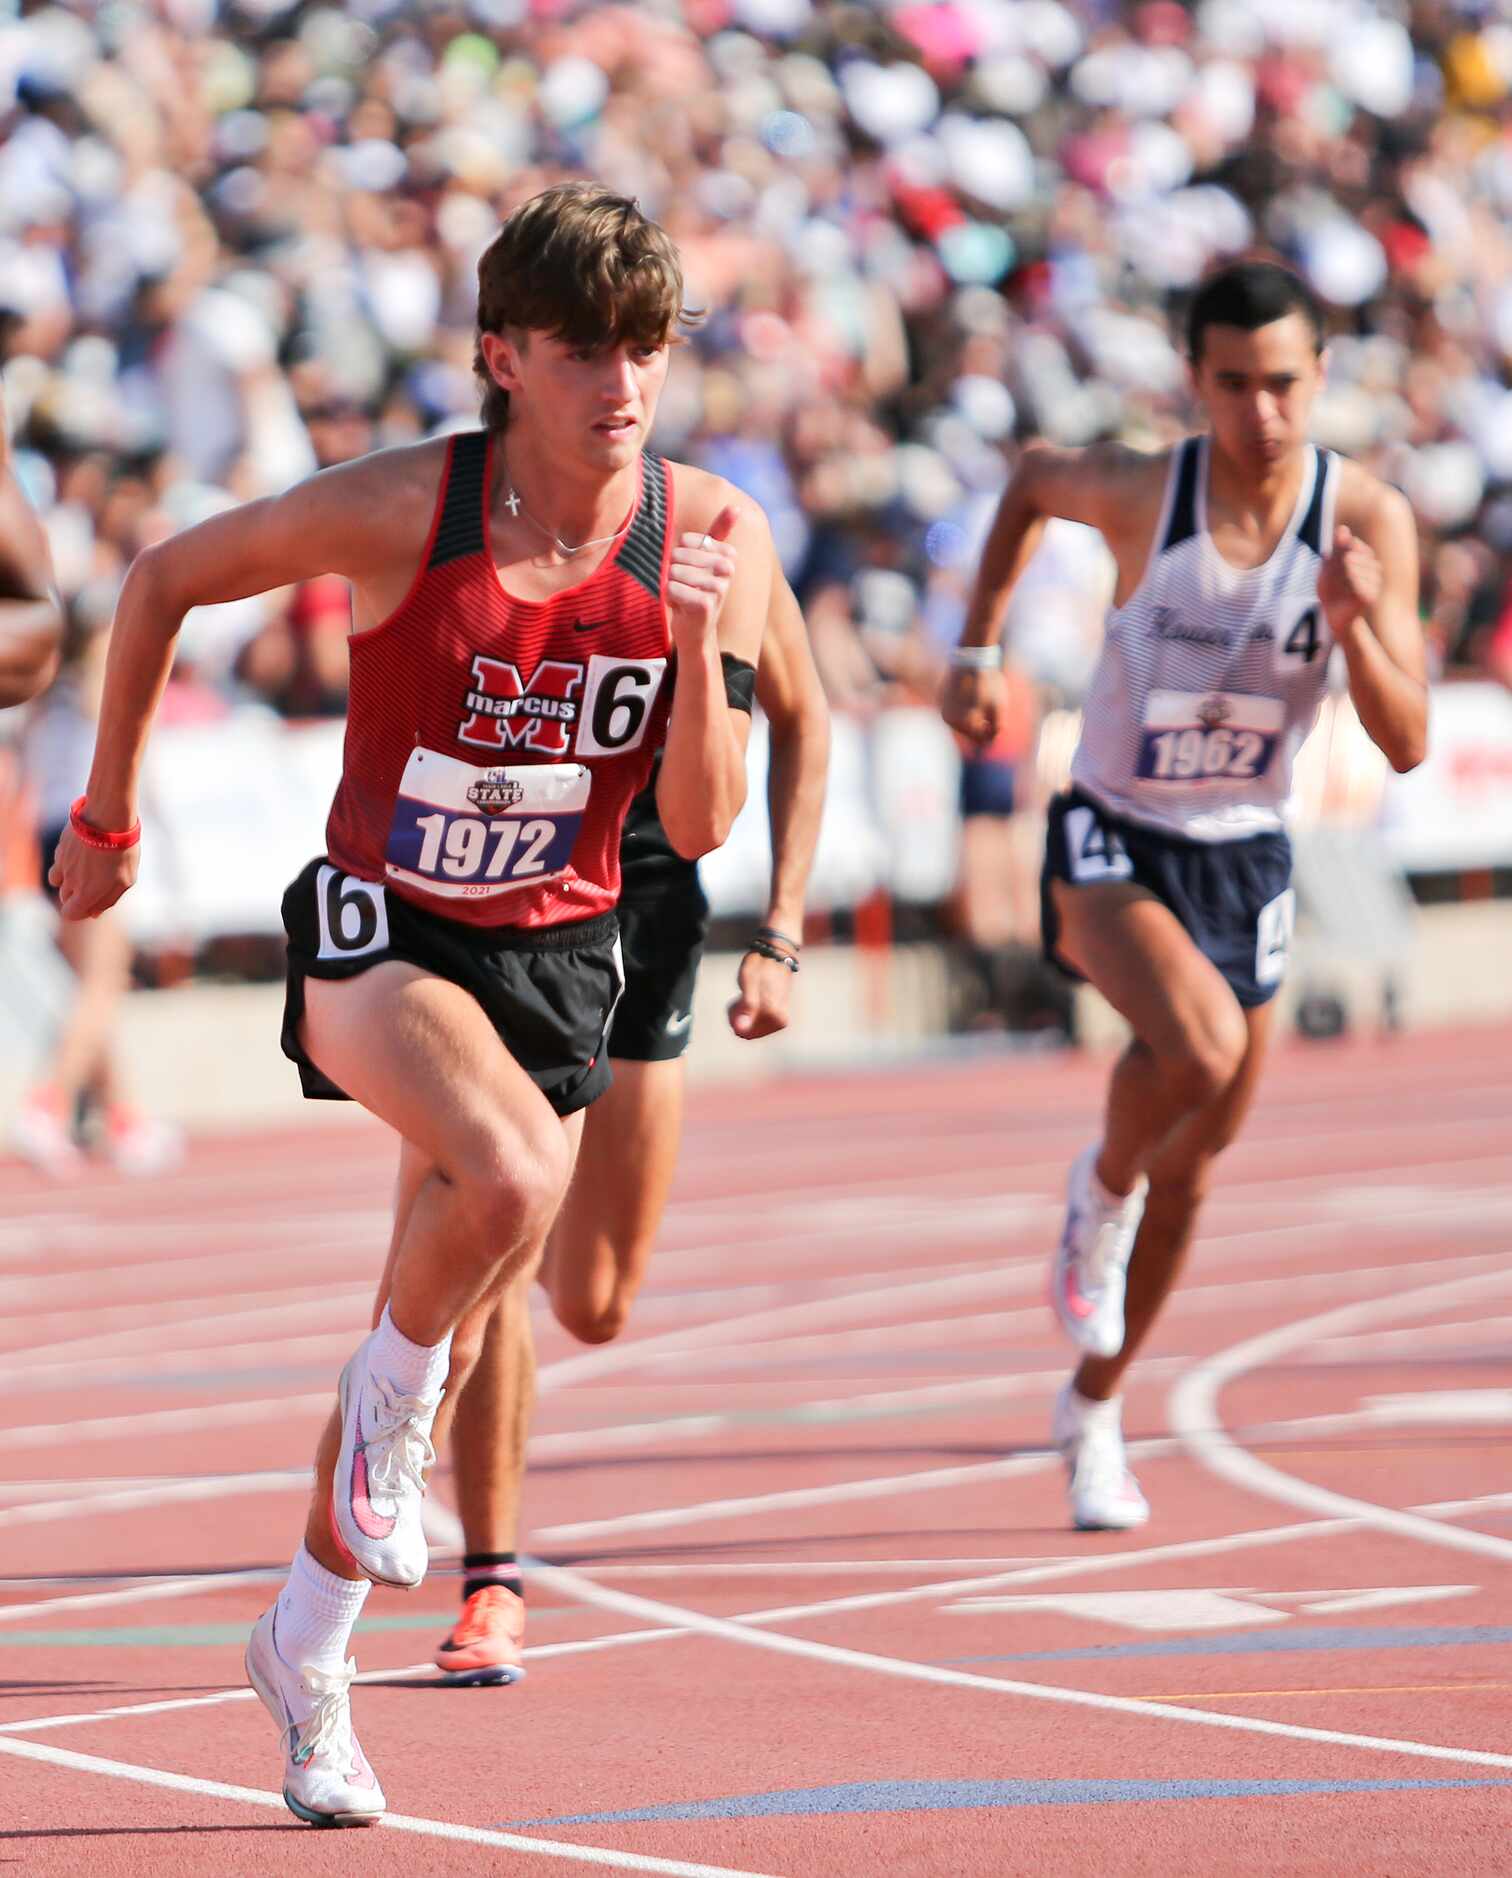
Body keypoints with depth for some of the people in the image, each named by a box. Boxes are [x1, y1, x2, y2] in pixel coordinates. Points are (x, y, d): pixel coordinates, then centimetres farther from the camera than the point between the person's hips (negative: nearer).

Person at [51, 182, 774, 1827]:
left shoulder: (714, 542, -10)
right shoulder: (399, 510, -18)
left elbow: (701, 824, -9)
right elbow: (163, 580, -2)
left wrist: (697, 652, -26)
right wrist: (107, 816, 5)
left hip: (553, 948, 4)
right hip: (380, 927, -4)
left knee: (442, 1312, 8)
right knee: (509, 1175, -33)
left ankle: (305, 1653, 29)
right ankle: (392, 1411, -3)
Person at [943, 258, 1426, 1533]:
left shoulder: (1369, 521, -13)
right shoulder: (1139, 493, -17)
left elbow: (1407, 745, -14)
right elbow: (1032, 480, 8)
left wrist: (1358, 629, -32)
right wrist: (979, 650, 6)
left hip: (1246, 857, 3)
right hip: (1113, 843, -3)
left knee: (1191, 1166, 14)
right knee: (1197, 1043, -34)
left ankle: (1094, 1410, 36)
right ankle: (1103, 1189, -1)